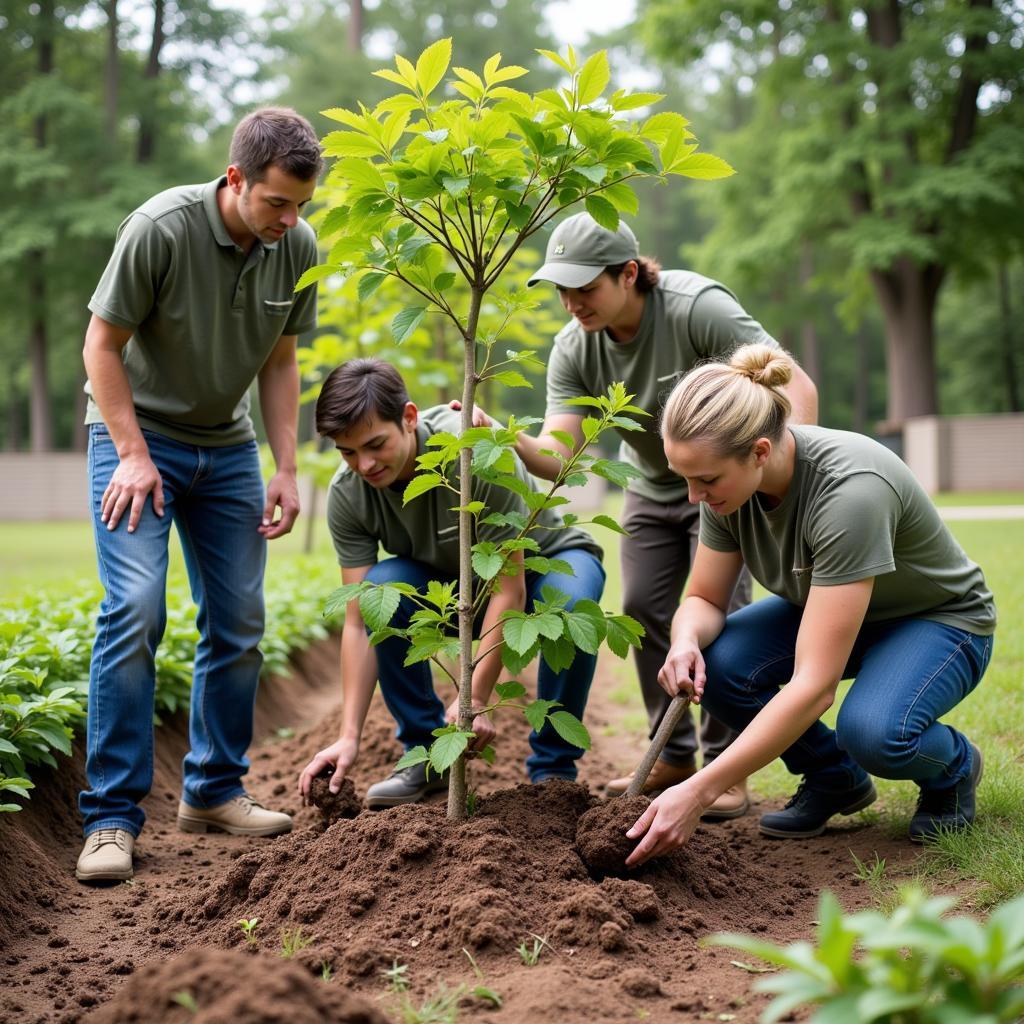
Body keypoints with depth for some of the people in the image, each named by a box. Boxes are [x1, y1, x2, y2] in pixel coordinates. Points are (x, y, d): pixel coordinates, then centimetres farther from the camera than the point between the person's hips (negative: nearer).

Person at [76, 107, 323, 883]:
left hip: (227, 447, 5)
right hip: (137, 434, -5)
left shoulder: (298, 249, -7)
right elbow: (102, 344, -14)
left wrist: (286, 469, -1)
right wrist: (133, 454, -19)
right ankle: (112, 816, -11)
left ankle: (213, 790, 18)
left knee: (239, 620, 3)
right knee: (135, 608, -17)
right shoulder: (160, 228, -22)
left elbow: (279, 361, 4)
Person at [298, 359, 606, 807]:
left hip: (544, 560, -3)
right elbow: (359, 623, -21)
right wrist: (349, 736, -29)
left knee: (569, 606, -38)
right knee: (381, 587, -29)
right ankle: (426, 753, -10)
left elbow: (509, 590, -33)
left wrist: (474, 700, -38)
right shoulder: (347, 494, -21)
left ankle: (552, 767, -14)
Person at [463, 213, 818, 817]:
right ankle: (674, 756, 18)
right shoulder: (573, 349, -15)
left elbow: (796, 387, -33)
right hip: (653, 487, 6)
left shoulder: (697, 307, -31)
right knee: (644, 609, 3)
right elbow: (559, 456, -24)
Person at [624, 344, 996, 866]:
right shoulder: (731, 477, -19)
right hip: (827, 607, 6)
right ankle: (835, 780, 3)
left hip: (940, 621, -6)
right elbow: (705, 599, -5)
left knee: (871, 731, -37)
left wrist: (698, 792, -44)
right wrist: (686, 641, -31)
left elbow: (814, 684, -41)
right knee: (718, 666, -24)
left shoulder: (850, 490, -39)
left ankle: (952, 765, 0)